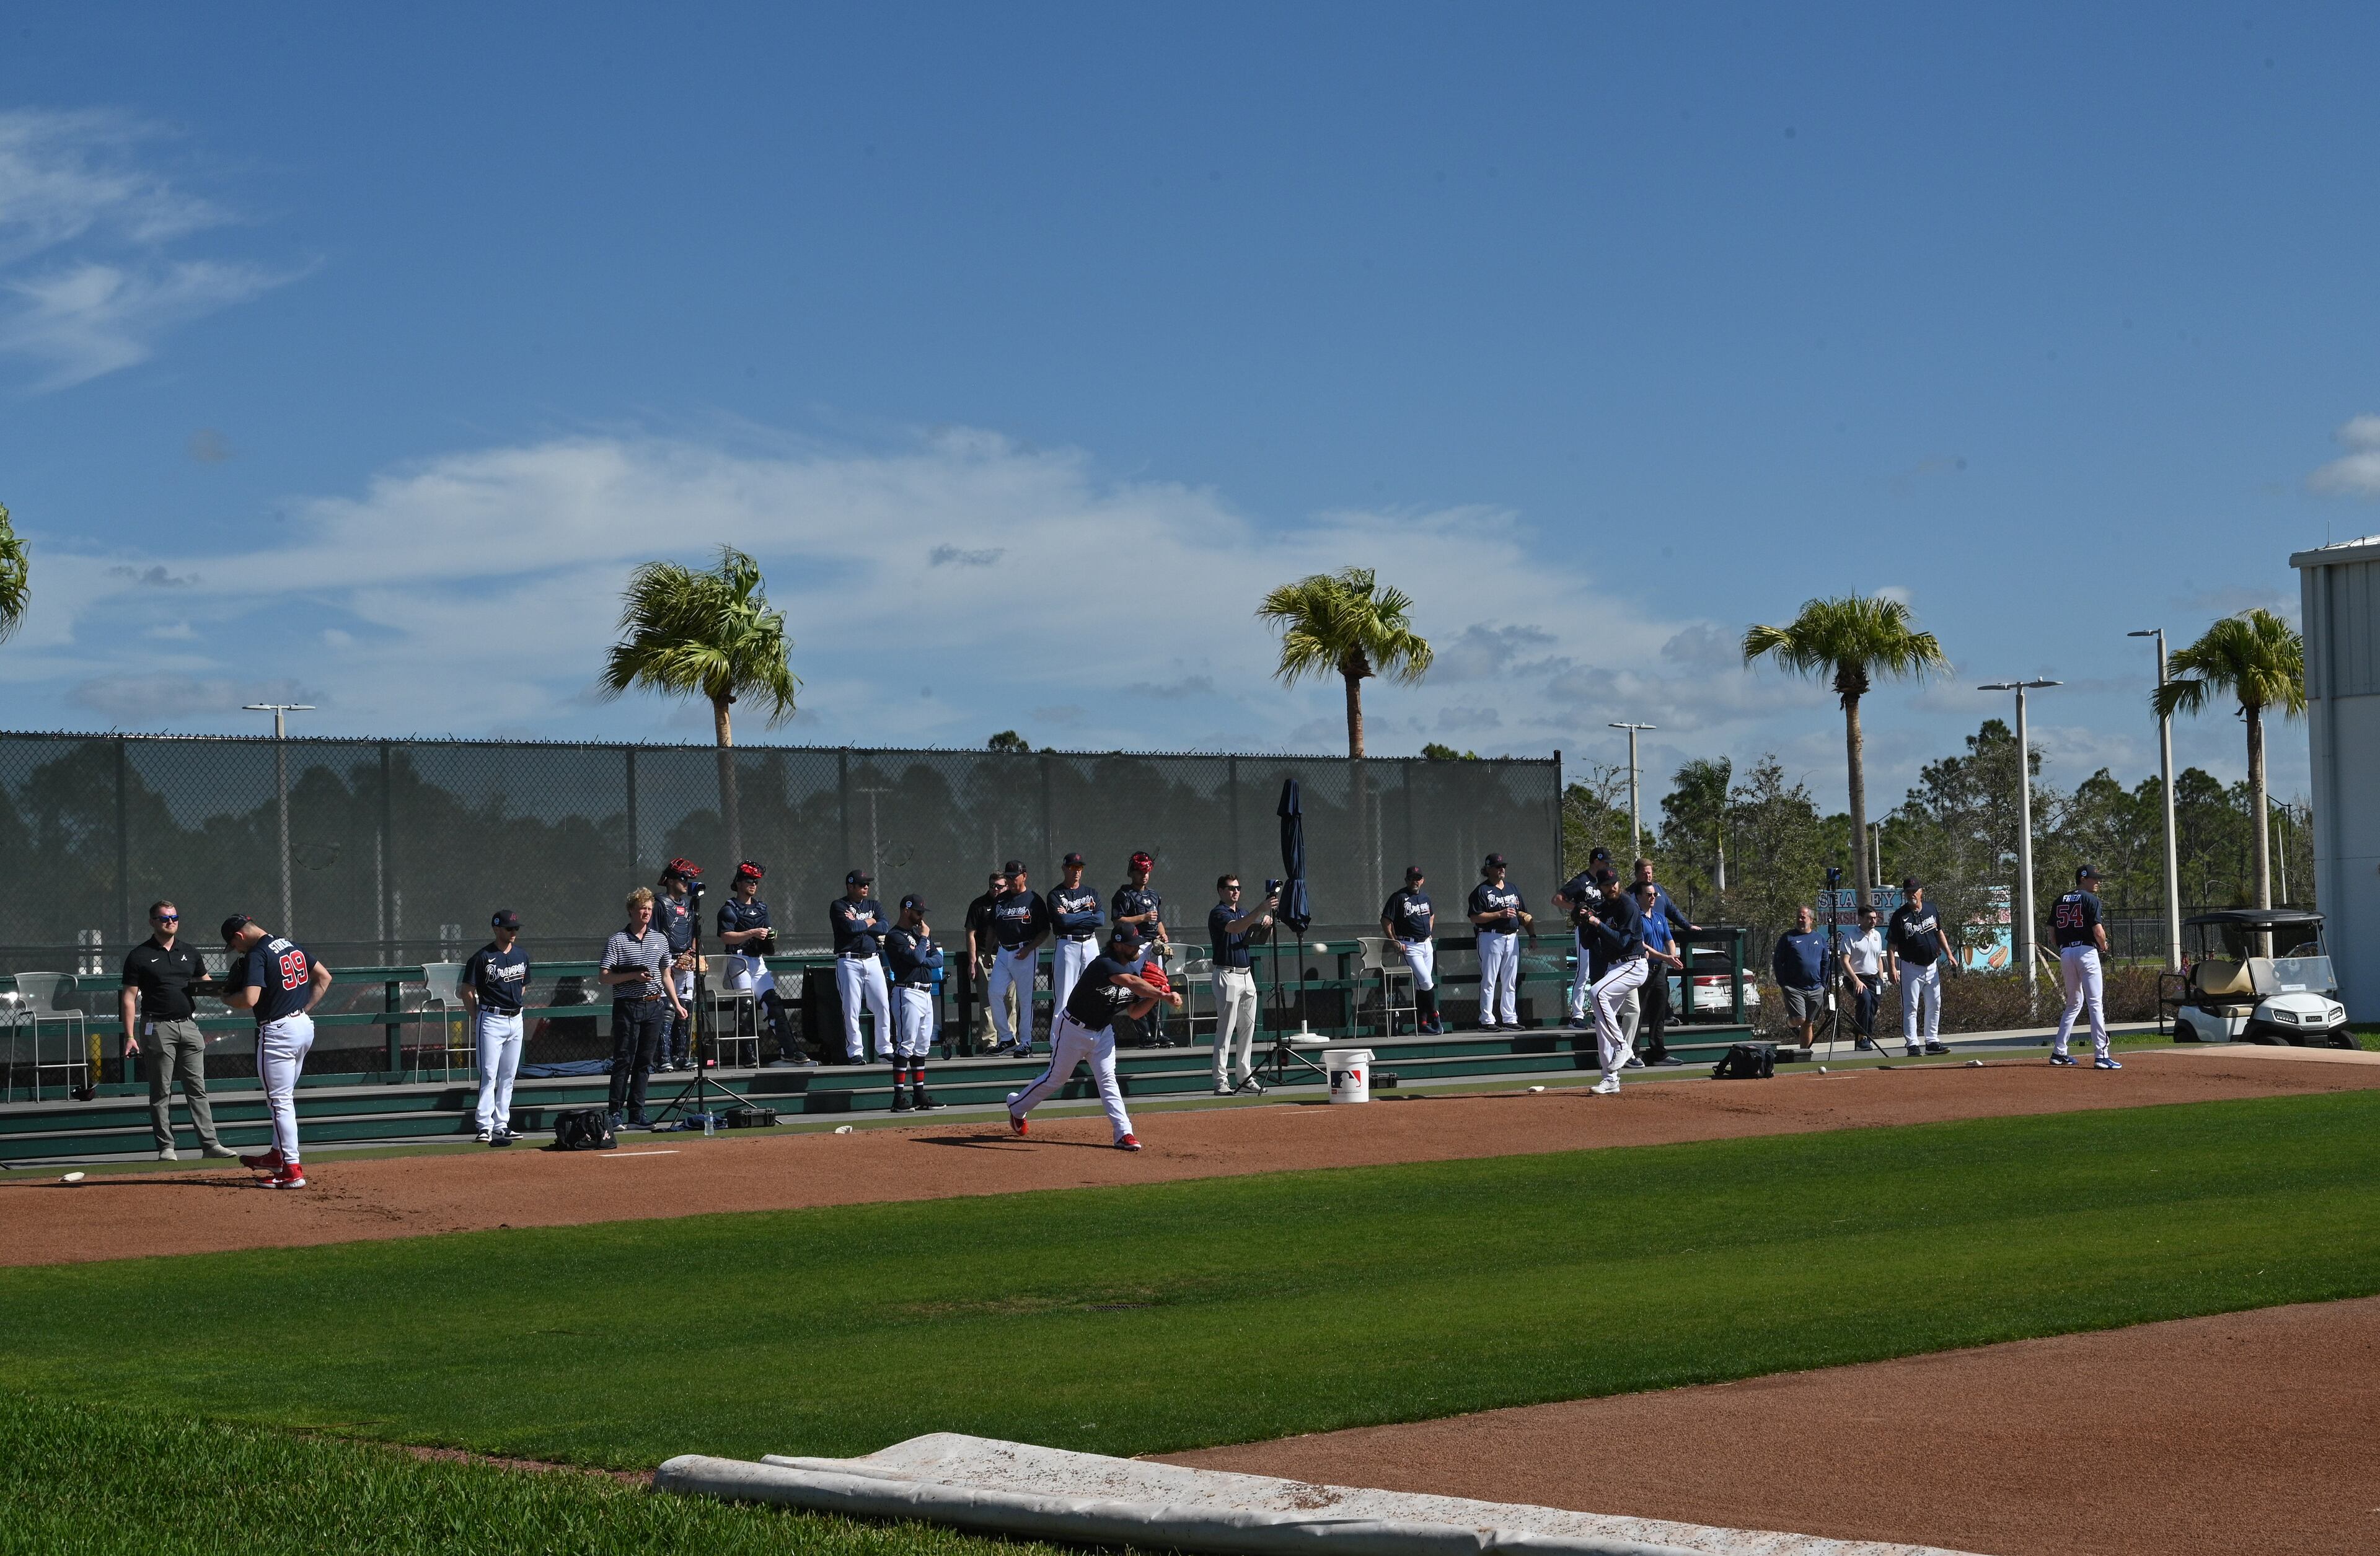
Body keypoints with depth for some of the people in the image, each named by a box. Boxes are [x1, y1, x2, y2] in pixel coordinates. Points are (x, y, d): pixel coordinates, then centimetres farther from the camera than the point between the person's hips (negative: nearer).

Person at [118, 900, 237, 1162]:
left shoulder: (189, 953, 14)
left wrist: (217, 987, -5)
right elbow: (129, 998, -2)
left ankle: (209, 1143, 2)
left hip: (189, 1025, 4)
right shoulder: (139, 956, 0)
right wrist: (130, 1036, -10)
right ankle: (165, 1147, 4)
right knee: (161, 1091, 0)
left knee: (197, 1088, 3)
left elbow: (206, 983, 21)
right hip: (158, 1028, -4)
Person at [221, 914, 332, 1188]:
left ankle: (292, 1171, -7)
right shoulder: (291, 945, 11)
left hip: (279, 1031, -9)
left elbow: (249, 999, -24)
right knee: (283, 1096, 22)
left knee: (280, 1101, -4)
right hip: (305, 1026, 9)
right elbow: (324, 977, 17)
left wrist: (226, 999, -4)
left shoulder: (256, 955, -14)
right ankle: (278, 1154, 33)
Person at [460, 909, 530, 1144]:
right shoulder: (482, 957, -9)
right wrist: (476, 1020, -5)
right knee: (489, 1075, -10)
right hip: (491, 1020, -6)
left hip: (516, 1019, 6)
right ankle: (485, 1127, -13)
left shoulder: (522, 956, 10)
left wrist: (515, 1003, 11)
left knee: (508, 1076, 9)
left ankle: (501, 1125, 15)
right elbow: (468, 991, -5)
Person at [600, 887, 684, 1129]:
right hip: (627, 1007, -5)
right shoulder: (617, 941, -4)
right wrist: (634, 975, -17)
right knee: (623, 1061, -6)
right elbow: (603, 977, -7)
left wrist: (676, 1004, 12)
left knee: (644, 1062, 7)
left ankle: (636, 1114, 12)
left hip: (655, 1006, 5)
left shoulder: (660, 939, 12)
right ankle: (616, 1114, -2)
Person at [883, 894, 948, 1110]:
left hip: (926, 993, 9)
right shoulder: (895, 937, -9)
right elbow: (916, 958, -21)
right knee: (906, 1045, -11)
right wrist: (924, 937, -5)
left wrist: (922, 960, -9)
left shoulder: (920, 932, 18)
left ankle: (920, 1095, 15)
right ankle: (899, 1098, -12)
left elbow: (938, 959, 10)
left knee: (921, 1047, 11)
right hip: (908, 993, -9)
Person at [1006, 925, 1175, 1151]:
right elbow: (1130, 982, -50)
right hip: (1074, 1029, -6)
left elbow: (1134, 1011, 0)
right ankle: (1017, 1105, 32)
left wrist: (1154, 998, -20)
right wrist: (1164, 995, -58)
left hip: (1103, 1032, 6)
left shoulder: (1134, 968, -4)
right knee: (1056, 1078, 8)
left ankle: (1124, 1133, -12)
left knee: (1107, 1078, -6)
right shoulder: (1104, 964, -31)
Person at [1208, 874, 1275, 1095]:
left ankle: (1246, 1077, 14)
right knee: (1226, 1029, -9)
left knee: (1248, 1028, 9)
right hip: (1228, 975, -8)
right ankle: (1221, 1081, -9)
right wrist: (1261, 909, -38)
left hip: (1247, 975, 8)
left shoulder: (1243, 913, 18)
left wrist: (1266, 922, -8)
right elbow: (1235, 927, -28)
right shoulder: (1218, 913, -8)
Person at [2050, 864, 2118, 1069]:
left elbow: (2052, 930, 13)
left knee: (2074, 1003, 19)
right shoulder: (2091, 900, -5)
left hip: (2065, 952, 7)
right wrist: (2104, 946, 6)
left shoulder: (2060, 902, 14)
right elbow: (2098, 931, -13)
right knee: (2096, 1003, -8)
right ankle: (2101, 1055, -15)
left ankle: (2059, 1052, 18)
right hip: (2087, 951, -7)